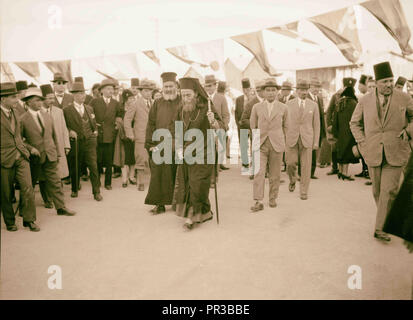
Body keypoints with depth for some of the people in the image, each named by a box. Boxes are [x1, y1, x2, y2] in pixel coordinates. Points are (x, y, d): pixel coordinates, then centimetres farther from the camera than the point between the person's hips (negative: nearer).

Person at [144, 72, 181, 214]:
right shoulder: (157, 103, 9)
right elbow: (151, 124, 6)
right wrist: (150, 143, -3)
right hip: (159, 146, 1)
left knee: (176, 175, 6)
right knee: (158, 174, 1)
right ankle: (159, 204, 10)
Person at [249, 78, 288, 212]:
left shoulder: (283, 108, 5)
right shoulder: (257, 107, 5)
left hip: (277, 145, 0)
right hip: (260, 145, 0)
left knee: (275, 174, 6)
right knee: (258, 173, -9)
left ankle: (273, 198, 22)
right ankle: (258, 202, -9)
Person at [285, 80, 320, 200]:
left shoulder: (313, 105, 5)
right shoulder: (289, 104, 4)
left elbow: (316, 124, 6)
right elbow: (285, 122, 7)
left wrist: (316, 142, 1)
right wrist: (283, 139, 3)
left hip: (307, 139, 0)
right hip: (292, 138, 0)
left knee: (306, 166, -1)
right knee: (291, 163, -7)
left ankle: (304, 192, 9)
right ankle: (292, 180, 25)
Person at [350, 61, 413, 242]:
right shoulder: (365, 101, 3)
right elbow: (354, 123, 14)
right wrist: (362, 142, 3)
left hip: (396, 154, -2)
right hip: (373, 153, 2)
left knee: (389, 191, -8)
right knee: (377, 190, 11)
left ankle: (380, 228, -1)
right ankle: (387, 219, 32)